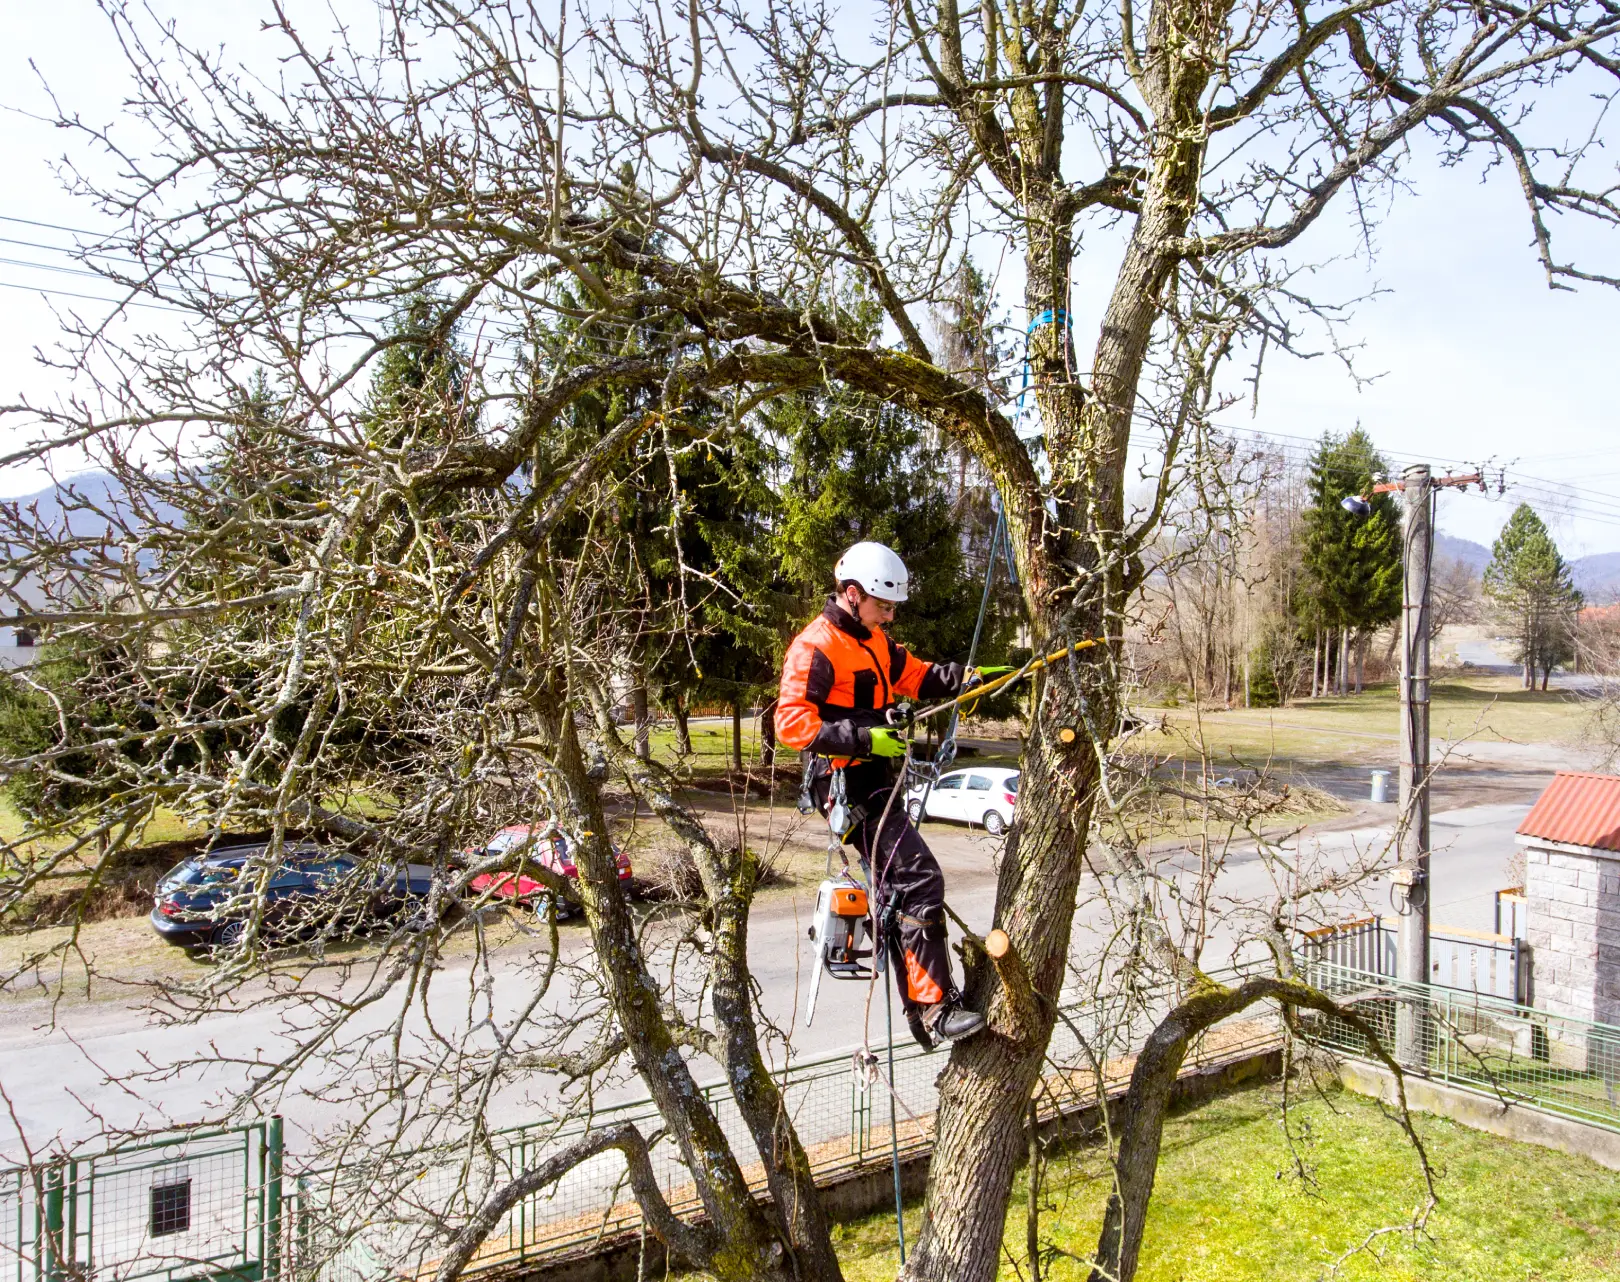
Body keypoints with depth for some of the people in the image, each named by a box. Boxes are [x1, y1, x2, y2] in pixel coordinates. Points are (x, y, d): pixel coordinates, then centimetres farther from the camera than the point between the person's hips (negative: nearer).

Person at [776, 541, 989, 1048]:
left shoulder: (874, 639, 14)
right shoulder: (816, 646, -16)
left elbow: (912, 675, 19)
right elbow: (791, 721, -24)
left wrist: (960, 677, 0)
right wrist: (864, 738, -30)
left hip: (875, 782, 10)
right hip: (847, 787, -10)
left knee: (898, 894, 16)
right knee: (919, 879, -18)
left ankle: (918, 1013, 28)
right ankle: (936, 1008, -12)